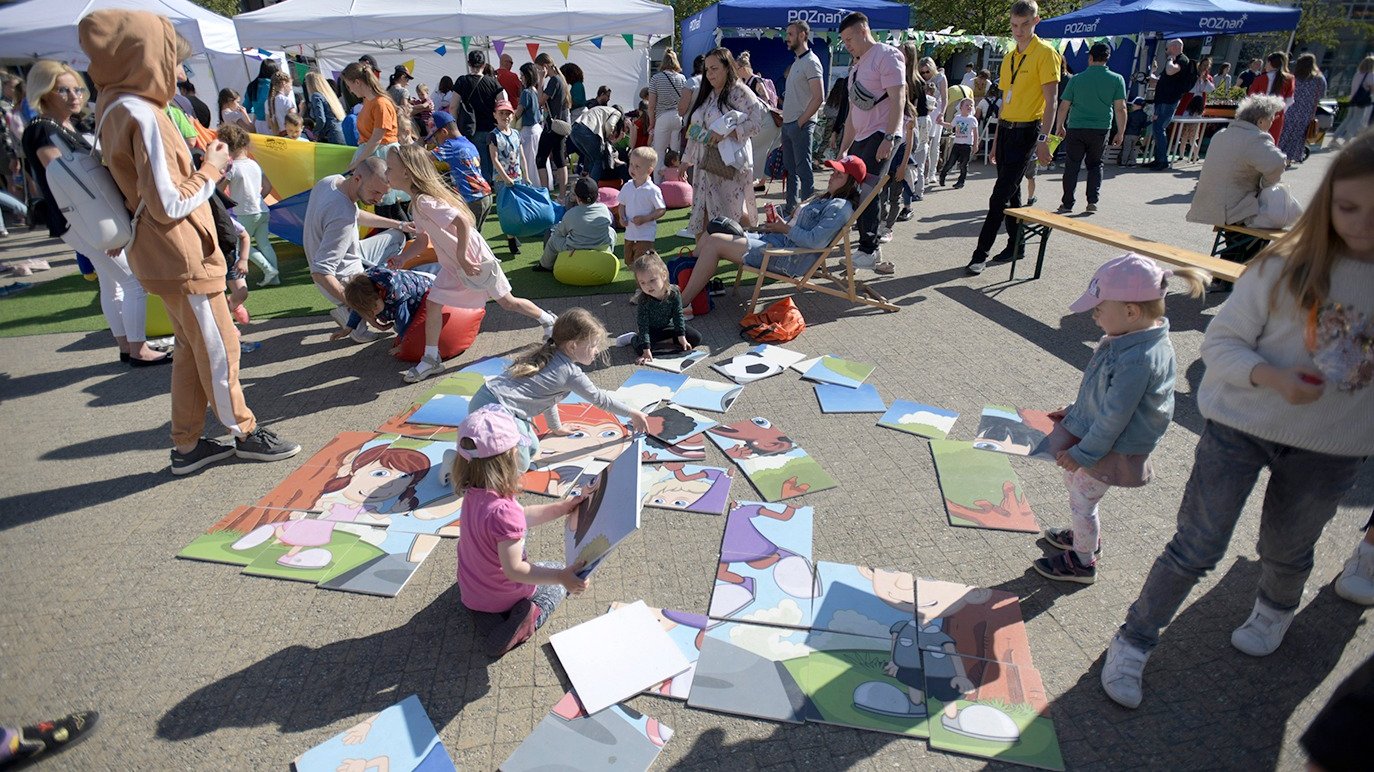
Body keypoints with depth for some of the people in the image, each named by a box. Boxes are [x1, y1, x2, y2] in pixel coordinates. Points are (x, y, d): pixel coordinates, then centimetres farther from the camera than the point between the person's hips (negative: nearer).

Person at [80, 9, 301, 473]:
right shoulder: (143, 116, -20)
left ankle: (187, 445, 25)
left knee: (192, 349, 17)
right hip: (182, 257, -9)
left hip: (165, 256, 9)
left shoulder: (116, 109, 9)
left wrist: (202, 161, 5)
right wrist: (211, 169, -10)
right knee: (219, 347, 4)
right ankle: (245, 433, 19)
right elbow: (170, 205, -23)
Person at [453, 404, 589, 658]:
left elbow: (521, 517, 2)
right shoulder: (503, 510, -38)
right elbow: (514, 569, -32)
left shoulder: (473, 494, -11)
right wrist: (562, 577, -36)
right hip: (501, 596, -6)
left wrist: (560, 508, 0)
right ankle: (527, 618, -4)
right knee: (558, 574, 20)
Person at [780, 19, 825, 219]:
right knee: (790, 169, 13)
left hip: (801, 125, -9)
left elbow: (818, 97, -18)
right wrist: (784, 116, 10)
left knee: (803, 169, -7)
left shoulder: (811, 62, -10)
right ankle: (790, 209, 21)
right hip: (788, 124, 9)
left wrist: (801, 121, -17)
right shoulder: (796, 61, 18)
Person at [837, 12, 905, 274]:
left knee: (867, 190, -15)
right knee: (854, 191, 5)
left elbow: (897, 99, -14)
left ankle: (868, 252, -10)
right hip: (861, 137, 9)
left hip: (881, 135, -9)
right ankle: (869, 250, 13)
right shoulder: (856, 67, 22)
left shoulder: (887, 56, -5)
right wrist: (843, 149, 20)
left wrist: (889, 138, -23)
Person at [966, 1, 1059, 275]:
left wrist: (1043, 139, -21)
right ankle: (1015, 244, 25)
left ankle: (981, 254, -8)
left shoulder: (1045, 53, -8)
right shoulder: (1009, 57, 14)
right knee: (1011, 192, 13)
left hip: (1026, 132, -7)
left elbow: (1051, 100, -13)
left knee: (1000, 196, -10)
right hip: (1006, 129, 8)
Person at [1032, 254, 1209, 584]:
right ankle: (1084, 537, 50)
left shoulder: (1138, 360, -34)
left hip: (1110, 450, -9)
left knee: (1082, 500, 9)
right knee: (1072, 480, 26)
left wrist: (1083, 453, -18)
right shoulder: (1130, 338, -4)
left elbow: (1114, 417, -27)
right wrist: (1075, 410, 14)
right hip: (1093, 429, 9)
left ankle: (1082, 562, 32)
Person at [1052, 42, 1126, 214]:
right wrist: (1120, 133, 5)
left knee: (1072, 166, 6)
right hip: (1101, 129, 1)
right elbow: (1120, 108, -3)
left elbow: (1063, 106, 1)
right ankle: (1092, 201, 8)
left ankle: (1067, 203, 4)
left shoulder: (1076, 79, -1)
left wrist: (1059, 127, 14)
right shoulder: (1117, 79, 0)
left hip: (1076, 129, -1)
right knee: (1095, 164, 16)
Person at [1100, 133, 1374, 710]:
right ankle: (1132, 642, 18)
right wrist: (1273, 378, -30)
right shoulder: (1289, 266, -16)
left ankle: (1275, 610, 56)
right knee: (1197, 548, 2)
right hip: (1243, 426, -2)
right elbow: (1221, 341, -13)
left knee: (1287, 549, 22)